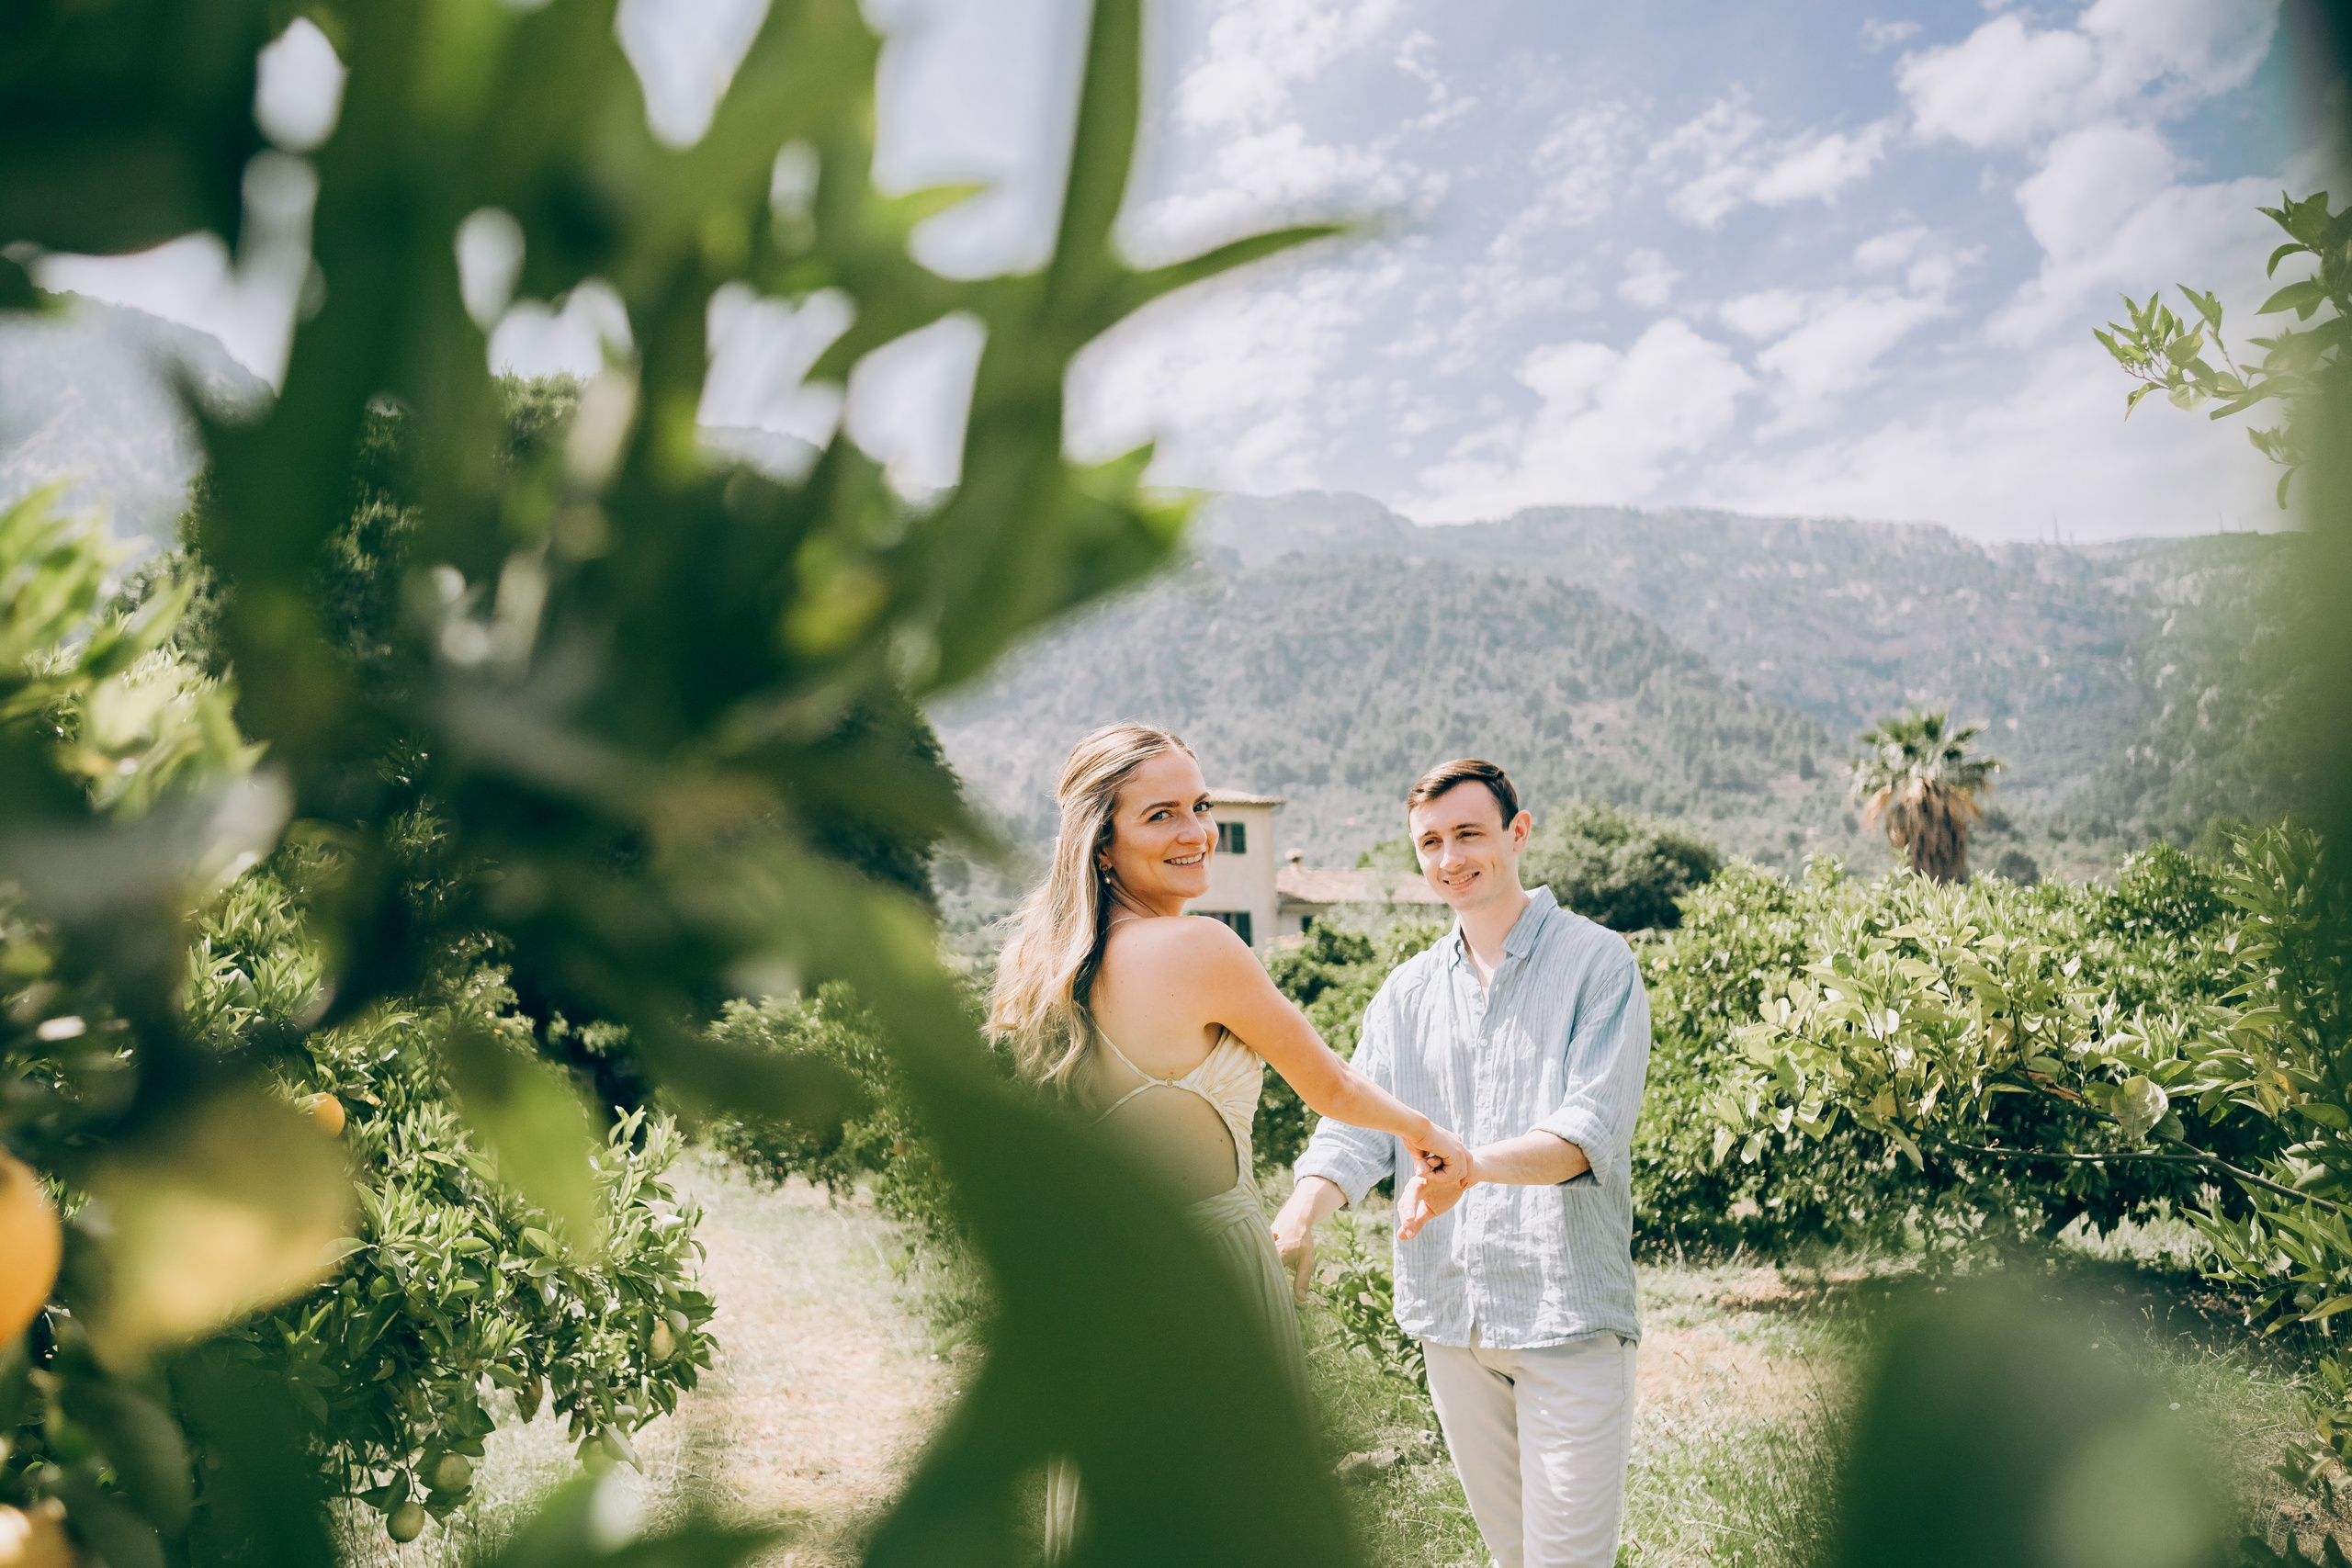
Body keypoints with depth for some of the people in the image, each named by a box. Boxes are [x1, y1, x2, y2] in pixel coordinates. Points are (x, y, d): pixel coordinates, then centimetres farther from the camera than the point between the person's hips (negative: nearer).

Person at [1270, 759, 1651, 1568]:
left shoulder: (1597, 963, -5)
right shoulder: (1407, 992, 11)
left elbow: (1592, 1131, -16)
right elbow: (1356, 1126, 2)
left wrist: (1475, 1166, -33)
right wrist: (1299, 1213, -17)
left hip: (1567, 1314, -5)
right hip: (1449, 1317, 5)